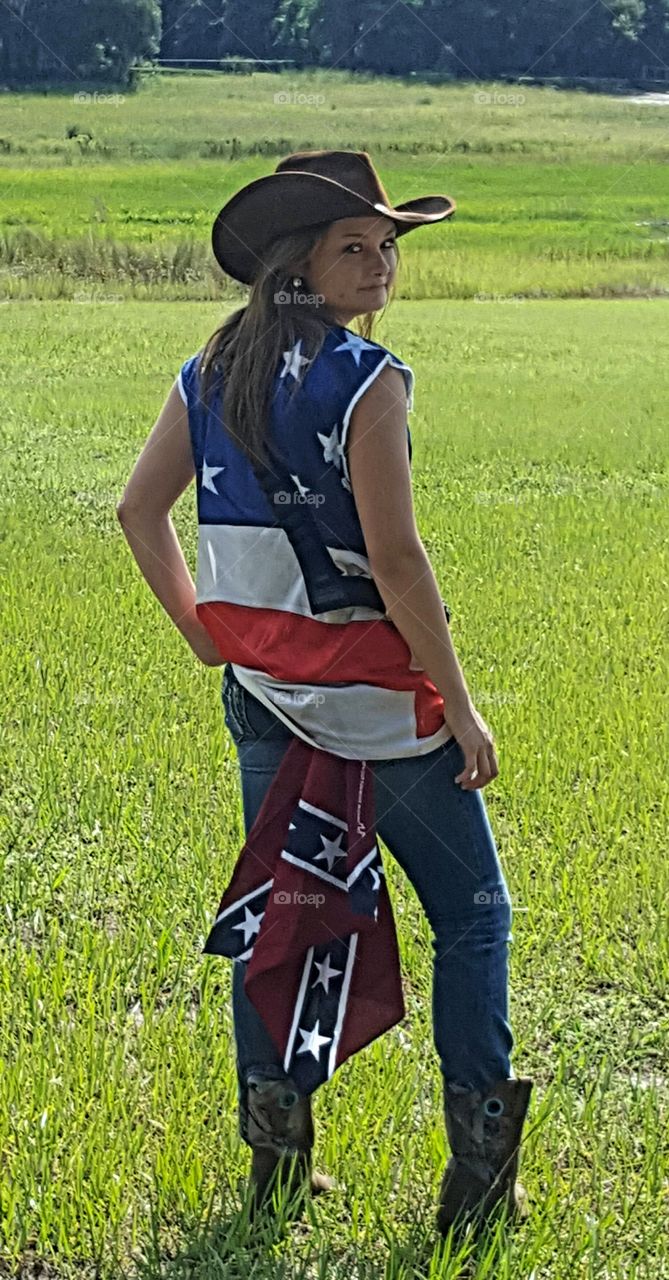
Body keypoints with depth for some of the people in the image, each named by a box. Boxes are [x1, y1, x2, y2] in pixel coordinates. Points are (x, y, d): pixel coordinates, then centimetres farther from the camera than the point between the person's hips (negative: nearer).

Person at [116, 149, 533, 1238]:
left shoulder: (212, 373, 4)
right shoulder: (365, 379, -17)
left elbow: (140, 511, 8)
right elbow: (393, 557, -20)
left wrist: (206, 633, 16)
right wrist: (457, 701, -14)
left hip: (259, 688, 7)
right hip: (377, 694, -6)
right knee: (471, 912, 6)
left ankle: (275, 1152, 20)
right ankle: (480, 1169, 5)